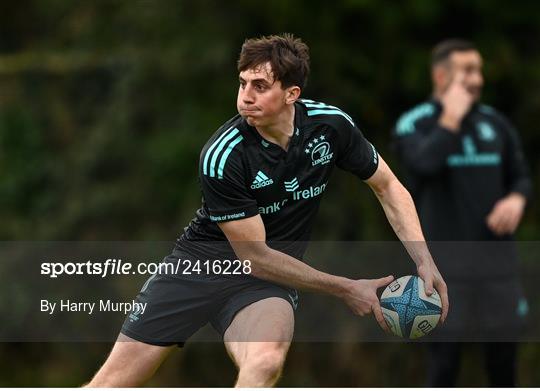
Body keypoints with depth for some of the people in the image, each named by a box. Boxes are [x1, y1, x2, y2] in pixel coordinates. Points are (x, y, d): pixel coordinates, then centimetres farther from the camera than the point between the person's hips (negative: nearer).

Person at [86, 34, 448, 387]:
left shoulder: (330, 125, -13)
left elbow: (388, 187, 4)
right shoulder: (221, 156, -24)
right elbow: (254, 256, -18)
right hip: (204, 262, -2)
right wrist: (345, 288, -15)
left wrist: (424, 260, -9)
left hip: (269, 280, 2)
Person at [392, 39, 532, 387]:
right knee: (445, 360, -5)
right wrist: (451, 118, -15)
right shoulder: (413, 124, -5)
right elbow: (425, 164, -25)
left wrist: (516, 199, -9)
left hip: (497, 258, 4)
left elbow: (522, 179, 13)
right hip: (445, 262, -4)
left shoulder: (495, 123, 8)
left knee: (503, 357, 4)